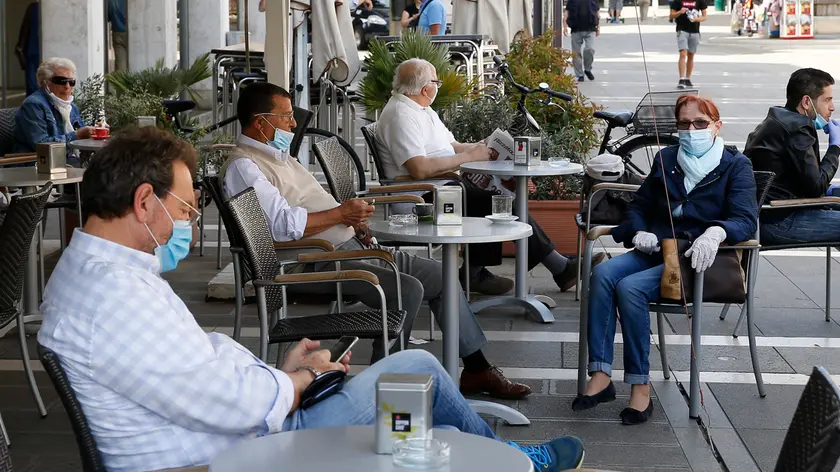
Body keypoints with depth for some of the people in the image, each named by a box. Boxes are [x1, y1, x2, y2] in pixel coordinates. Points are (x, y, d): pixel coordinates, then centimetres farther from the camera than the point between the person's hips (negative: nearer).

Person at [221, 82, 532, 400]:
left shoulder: (277, 156, 21)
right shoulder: (242, 168, -12)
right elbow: (282, 225, -25)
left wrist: (351, 220, 9)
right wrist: (341, 213, -14)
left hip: (348, 245, 10)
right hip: (315, 263, -10)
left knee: (439, 275, 7)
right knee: (407, 289, -27)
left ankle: (477, 370, 13)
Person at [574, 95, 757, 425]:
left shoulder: (735, 167, 4)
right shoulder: (666, 159, 18)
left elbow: (746, 219, -11)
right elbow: (639, 206, 24)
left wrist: (715, 232, -33)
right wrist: (639, 232, 0)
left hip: (698, 260, -5)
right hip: (655, 249, 5)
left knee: (630, 287, -31)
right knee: (603, 273, -27)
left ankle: (640, 387, -25)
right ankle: (600, 376, -30)